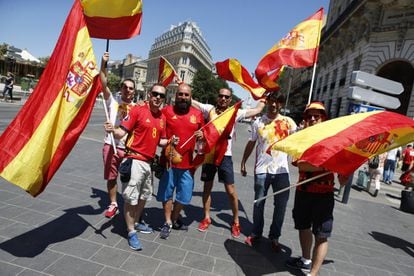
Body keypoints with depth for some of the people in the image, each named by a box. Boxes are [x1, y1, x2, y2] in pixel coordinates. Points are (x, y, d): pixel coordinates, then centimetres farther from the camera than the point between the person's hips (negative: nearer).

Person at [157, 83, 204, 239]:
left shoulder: (197, 114, 4)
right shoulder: (166, 111, -3)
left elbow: (203, 133, 15)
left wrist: (202, 136, -6)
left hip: (187, 162, 2)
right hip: (168, 160, -2)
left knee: (184, 195, 12)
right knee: (167, 193, 11)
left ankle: (175, 218, 38)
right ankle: (168, 222, 31)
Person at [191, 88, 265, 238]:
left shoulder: (235, 113, 3)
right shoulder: (209, 109, 2)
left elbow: (257, 110, 10)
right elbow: (190, 101, 3)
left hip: (225, 156, -1)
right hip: (209, 154, 1)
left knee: (230, 190, 3)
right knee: (207, 187, 13)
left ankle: (236, 222, 20)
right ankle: (206, 218, 30)